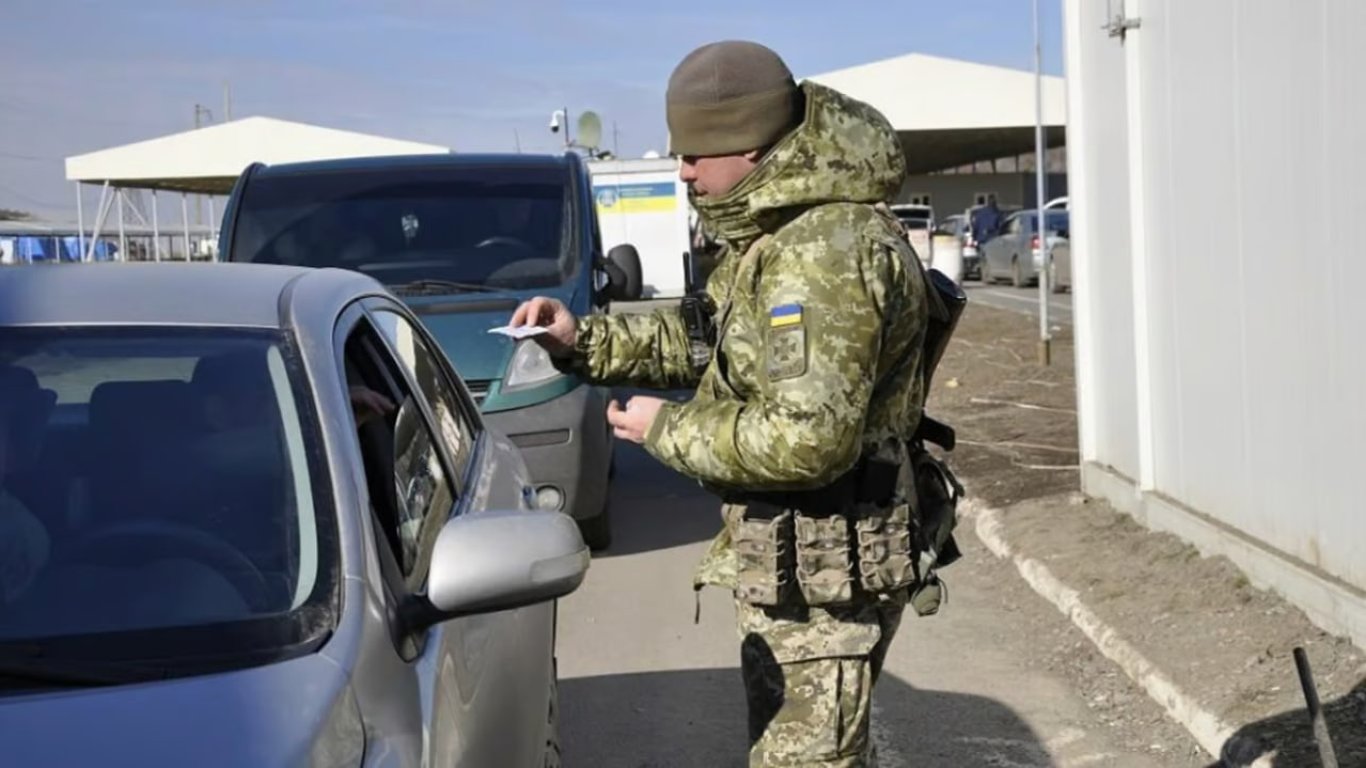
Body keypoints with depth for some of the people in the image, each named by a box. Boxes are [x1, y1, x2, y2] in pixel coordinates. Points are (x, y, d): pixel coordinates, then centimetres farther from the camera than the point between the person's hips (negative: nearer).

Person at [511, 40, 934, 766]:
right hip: (782, 559, 11)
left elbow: (808, 439, -31)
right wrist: (585, 340, 8)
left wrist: (668, 430, -18)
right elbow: (710, 338, 21)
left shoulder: (828, 248, -26)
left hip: (821, 573, -11)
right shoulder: (776, 231, 9)